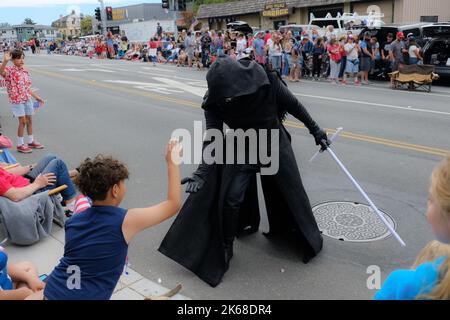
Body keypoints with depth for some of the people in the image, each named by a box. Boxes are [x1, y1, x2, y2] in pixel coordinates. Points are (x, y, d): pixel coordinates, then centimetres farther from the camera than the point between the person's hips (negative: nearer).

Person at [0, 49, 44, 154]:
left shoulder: (24, 71, 9)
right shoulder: (9, 70, -11)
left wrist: (36, 97, 19)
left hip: (27, 99, 7)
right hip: (17, 100, -6)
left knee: (29, 120, 14)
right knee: (23, 121, -6)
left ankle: (31, 141, 29)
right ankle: (20, 145, 6)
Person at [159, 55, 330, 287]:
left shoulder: (268, 83, -28)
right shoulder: (215, 101, -23)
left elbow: (295, 106, -13)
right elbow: (212, 137, -23)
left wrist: (315, 130, -1)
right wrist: (202, 171, -35)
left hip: (275, 146, 0)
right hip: (242, 149, 1)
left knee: (291, 193, 13)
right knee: (230, 198, -7)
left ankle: (307, 238, 40)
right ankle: (225, 248, 17)